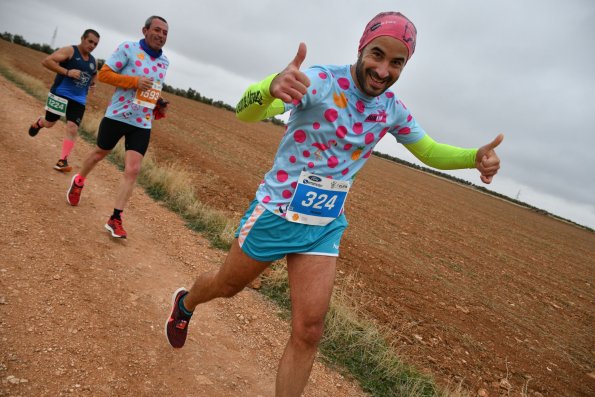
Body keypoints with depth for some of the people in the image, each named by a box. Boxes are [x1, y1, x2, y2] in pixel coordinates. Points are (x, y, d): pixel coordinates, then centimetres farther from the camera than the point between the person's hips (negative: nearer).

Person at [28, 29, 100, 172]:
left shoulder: (93, 61, 12)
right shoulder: (69, 51, -7)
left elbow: (94, 73, 34)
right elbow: (46, 61, -17)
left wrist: (92, 82, 12)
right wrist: (67, 72, -26)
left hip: (79, 100, 4)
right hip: (60, 94, -4)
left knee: (72, 128, -10)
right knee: (49, 123, 9)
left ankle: (63, 160, -4)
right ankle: (39, 123, 48)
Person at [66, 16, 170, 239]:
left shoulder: (164, 62, 9)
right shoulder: (128, 48, -8)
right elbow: (104, 74, -10)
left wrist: (159, 105, 3)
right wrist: (135, 81, -20)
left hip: (142, 124, 3)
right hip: (116, 116, -3)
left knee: (133, 170, -7)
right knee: (100, 153, 18)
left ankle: (115, 219, 0)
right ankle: (79, 181, 51)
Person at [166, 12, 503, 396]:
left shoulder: (393, 109, -2)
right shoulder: (321, 81, -20)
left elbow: (430, 151, 13)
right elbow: (245, 112, -33)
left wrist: (475, 156, -9)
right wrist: (271, 87, -58)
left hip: (325, 226, 4)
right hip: (276, 212, -3)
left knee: (309, 331, -1)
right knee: (227, 285, 20)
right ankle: (184, 304, 55)